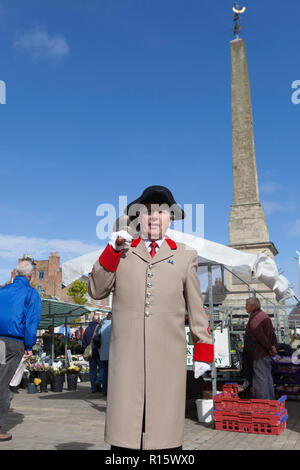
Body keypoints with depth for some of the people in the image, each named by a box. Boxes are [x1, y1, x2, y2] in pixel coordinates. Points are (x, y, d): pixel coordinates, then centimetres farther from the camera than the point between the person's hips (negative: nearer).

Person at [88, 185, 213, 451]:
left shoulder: (185, 256, 14)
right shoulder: (121, 252, 15)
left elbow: (196, 307, 12)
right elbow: (97, 291, 5)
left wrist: (203, 351, 7)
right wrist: (113, 250, -5)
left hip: (168, 356, 0)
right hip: (127, 355, 1)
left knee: (165, 430, 1)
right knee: (123, 427, 1)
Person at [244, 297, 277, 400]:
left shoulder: (254, 319, -19)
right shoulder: (264, 315, 12)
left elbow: (261, 337, -20)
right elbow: (272, 334, 14)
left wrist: (270, 347, -9)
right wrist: (273, 346, 11)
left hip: (259, 354, -10)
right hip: (267, 353, 10)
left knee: (260, 378, -4)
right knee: (268, 377, 17)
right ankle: (271, 400, 25)